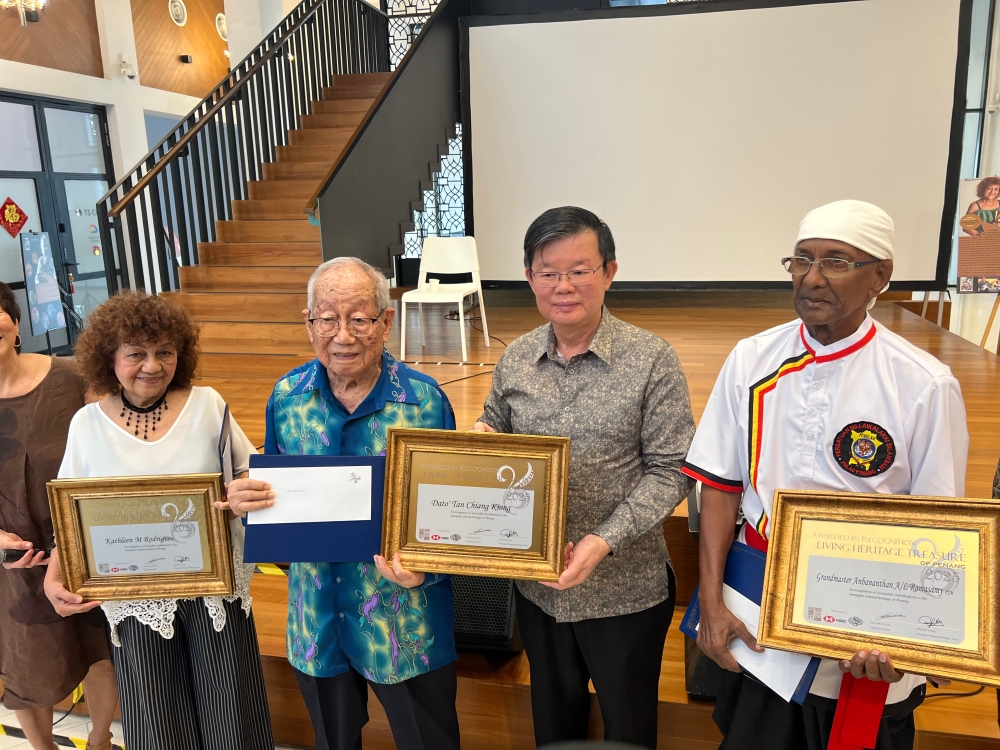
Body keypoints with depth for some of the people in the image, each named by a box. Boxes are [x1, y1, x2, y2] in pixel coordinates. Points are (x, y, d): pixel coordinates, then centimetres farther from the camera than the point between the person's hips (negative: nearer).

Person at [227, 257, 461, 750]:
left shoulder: (425, 401, -15)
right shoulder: (286, 396, -5)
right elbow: (272, 490, 6)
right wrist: (248, 499, -16)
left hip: (403, 616, -2)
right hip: (317, 617, 3)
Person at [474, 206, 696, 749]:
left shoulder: (652, 360, -14)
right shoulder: (515, 359, -2)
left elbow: (670, 470, -14)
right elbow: (492, 438, 11)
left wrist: (604, 541, -24)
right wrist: (481, 440, -13)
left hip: (625, 589, -3)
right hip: (538, 585, 4)